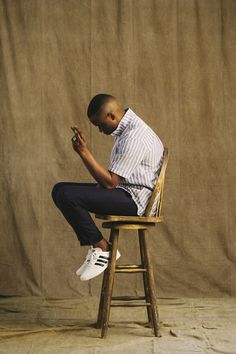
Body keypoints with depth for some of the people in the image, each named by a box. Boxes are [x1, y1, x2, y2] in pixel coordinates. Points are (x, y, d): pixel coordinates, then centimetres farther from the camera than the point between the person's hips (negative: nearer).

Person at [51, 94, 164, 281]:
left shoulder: (133, 138, -21)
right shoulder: (128, 127, 12)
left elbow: (110, 182, -22)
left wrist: (84, 152, -22)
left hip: (133, 201, -11)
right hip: (125, 191, 11)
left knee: (66, 195, -24)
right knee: (60, 190, 6)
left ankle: (101, 249, -10)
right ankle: (95, 246, 3)